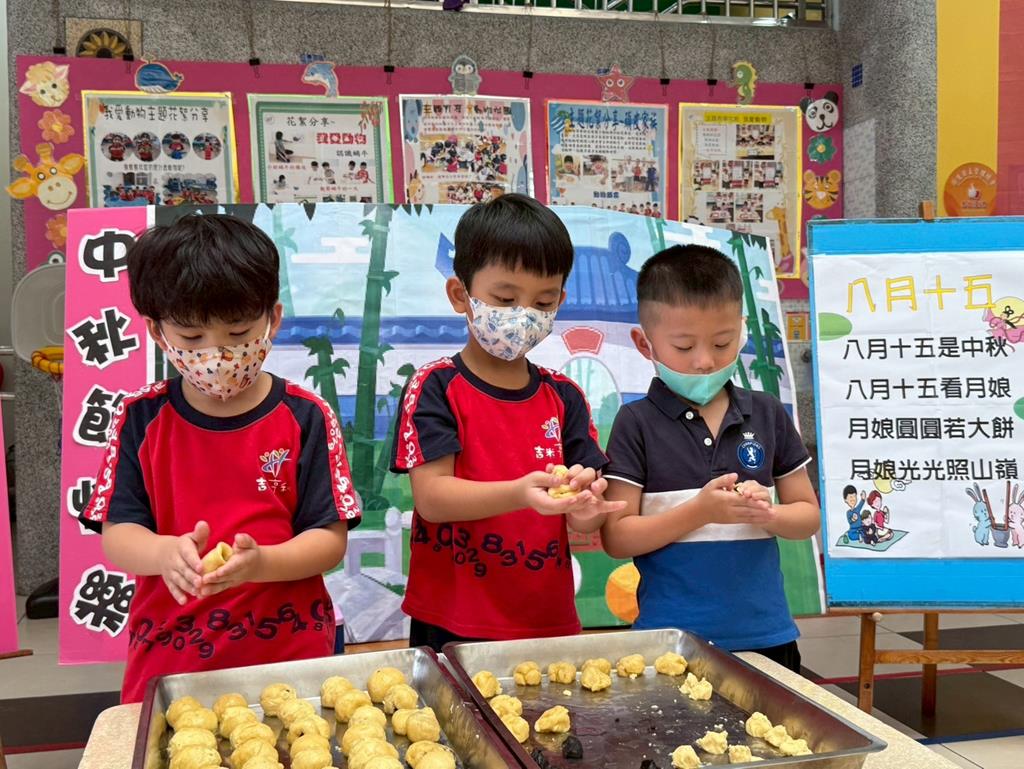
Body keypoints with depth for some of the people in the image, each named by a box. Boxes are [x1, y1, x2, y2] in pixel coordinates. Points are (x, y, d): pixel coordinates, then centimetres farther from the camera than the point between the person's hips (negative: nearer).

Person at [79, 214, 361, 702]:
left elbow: (330, 539, -7)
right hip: (169, 659, 1)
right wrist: (167, 553, -26)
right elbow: (116, 534, -4)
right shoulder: (141, 419, 0)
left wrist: (259, 563, -26)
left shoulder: (305, 418, -6)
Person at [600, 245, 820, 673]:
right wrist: (701, 511, -19)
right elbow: (616, 538, -8)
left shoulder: (768, 416, 5)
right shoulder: (637, 424, -5)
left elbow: (808, 515, 10)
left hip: (765, 634, 3)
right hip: (671, 637, -3)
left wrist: (767, 514, -11)